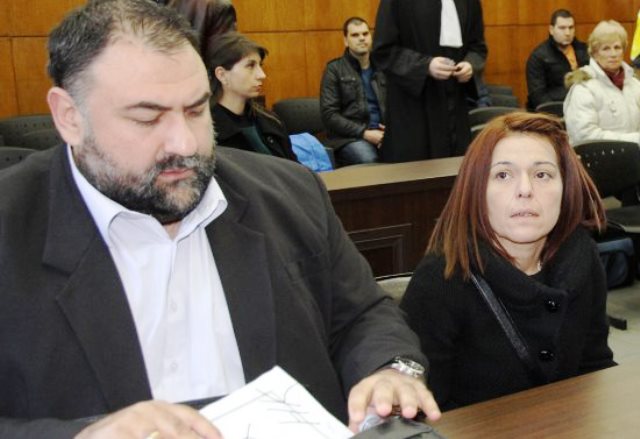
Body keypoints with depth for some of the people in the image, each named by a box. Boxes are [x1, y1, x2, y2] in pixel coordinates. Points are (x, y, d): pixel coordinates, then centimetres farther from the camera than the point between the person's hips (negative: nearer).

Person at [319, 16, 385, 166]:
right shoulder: (335, 69, 4)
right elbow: (329, 114, -3)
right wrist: (364, 132, -12)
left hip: (383, 133, 4)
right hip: (349, 136, -3)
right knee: (369, 161, -36)